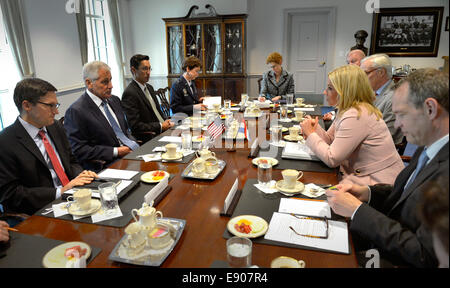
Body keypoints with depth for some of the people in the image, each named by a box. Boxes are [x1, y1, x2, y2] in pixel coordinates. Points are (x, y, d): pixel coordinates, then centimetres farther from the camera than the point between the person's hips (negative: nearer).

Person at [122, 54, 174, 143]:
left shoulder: (149, 87, 16)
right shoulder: (129, 93, -12)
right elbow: (135, 126, -17)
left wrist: (166, 122, 4)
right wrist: (160, 126, -16)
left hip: (164, 130, 9)